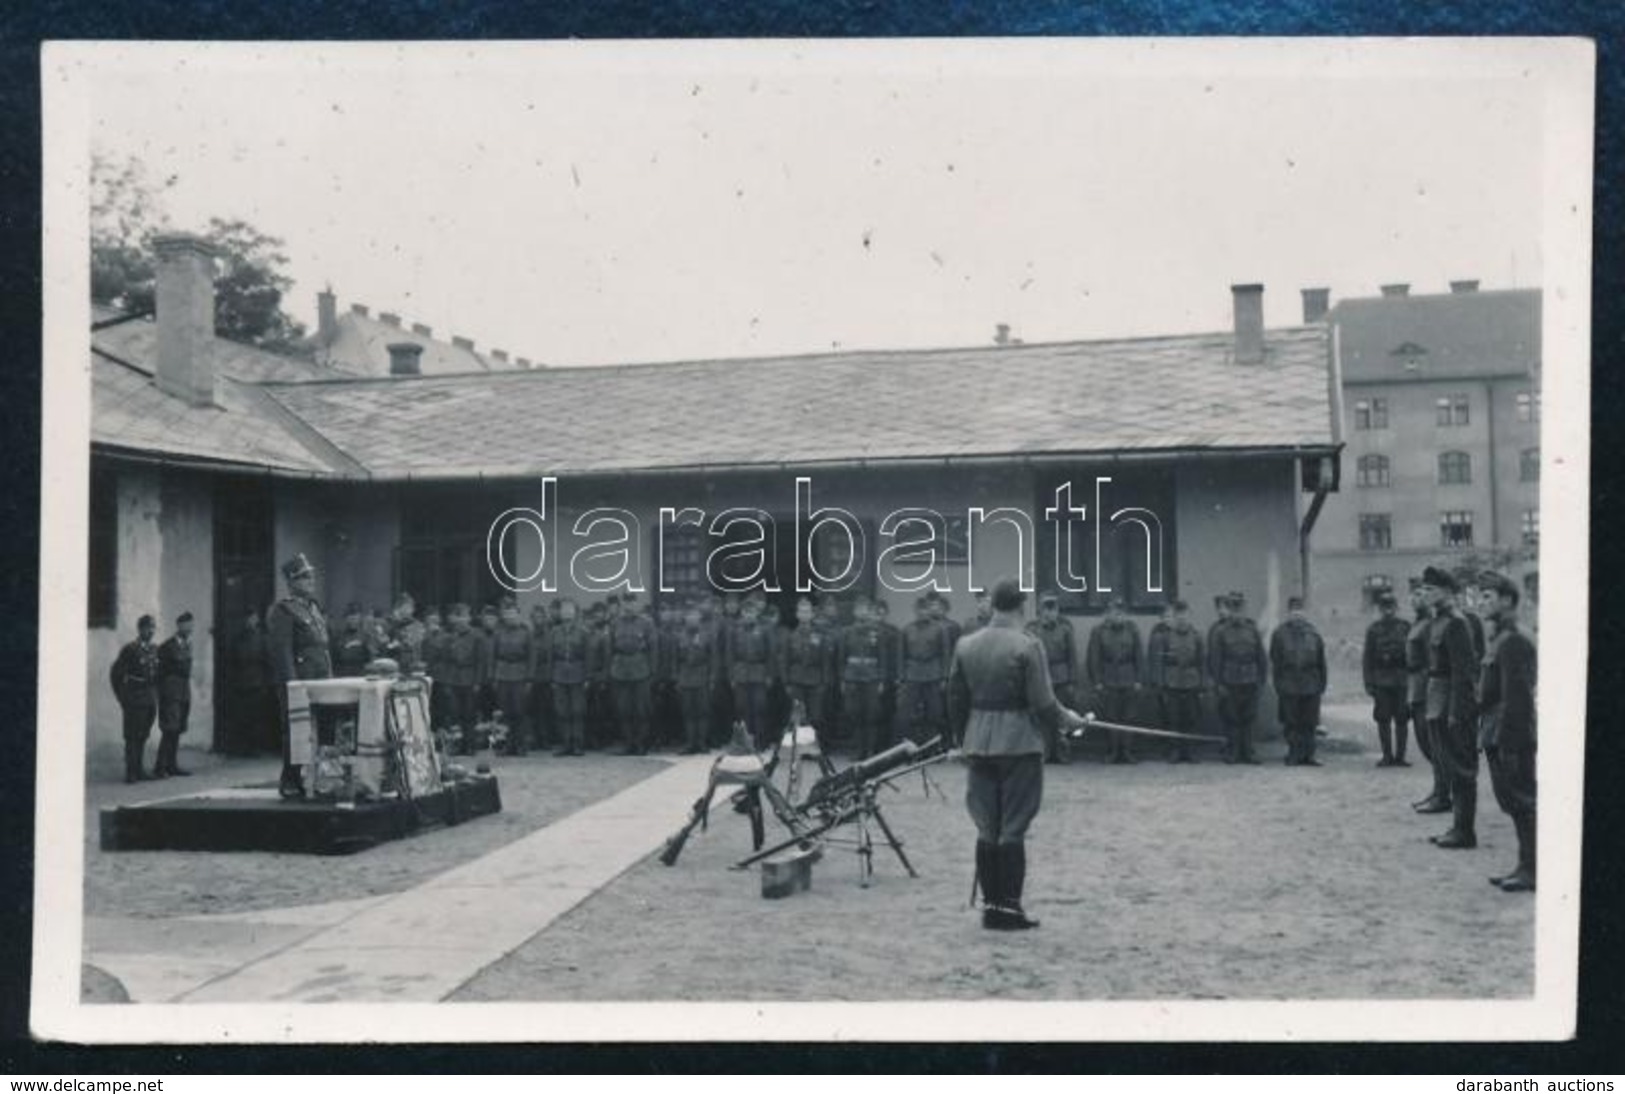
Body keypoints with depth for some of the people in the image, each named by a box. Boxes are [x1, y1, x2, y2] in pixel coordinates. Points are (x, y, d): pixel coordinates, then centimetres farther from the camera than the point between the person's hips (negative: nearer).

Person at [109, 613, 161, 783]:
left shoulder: (155, 650, 11)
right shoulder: (130, 649, -8)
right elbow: (115, 674, -6)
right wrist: (122, 697, -5)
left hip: (150, 701, 6)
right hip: (134, 701, -6)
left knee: (143, 736, 11)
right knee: (132, 737, -4)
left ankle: (139, 771, 17)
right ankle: (131, 773, -1)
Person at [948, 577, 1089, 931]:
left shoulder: (965, 646, 4)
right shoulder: (1028, 646, -12)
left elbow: (956, 700, 10)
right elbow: (1043, 703, -13)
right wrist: (1066, 719, 7)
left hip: (979, 747, 5)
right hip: (1020, 745, -5)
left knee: (986, 829, 11)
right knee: (1013, 829, 1)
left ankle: (990, 904, 16)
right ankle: (1009, 906, 4)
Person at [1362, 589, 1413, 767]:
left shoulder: (1405, 628, 6)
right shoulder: (1373, 629, 5)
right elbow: (1367, 657, 4)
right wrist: (1369, 683, -2)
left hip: (1402, 681, 0)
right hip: (1381, 683, 0)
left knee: (1401, 720, 2)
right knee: (1383, 720, 1)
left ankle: (1400, 756, 10)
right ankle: (1387, 755, 10)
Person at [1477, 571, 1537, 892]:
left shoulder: (1514, 643, -15)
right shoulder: (1498, 640, 14)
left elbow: (1516, 697, -20)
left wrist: (1508, 745, -21)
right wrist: (1488, 737, 18)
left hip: (1512, 738, -10)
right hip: (1497, 736, 10)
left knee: (1523, 804, -3)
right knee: (1514, 804, 14)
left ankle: (1531, 871, 3)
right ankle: (1526, 867, 21)